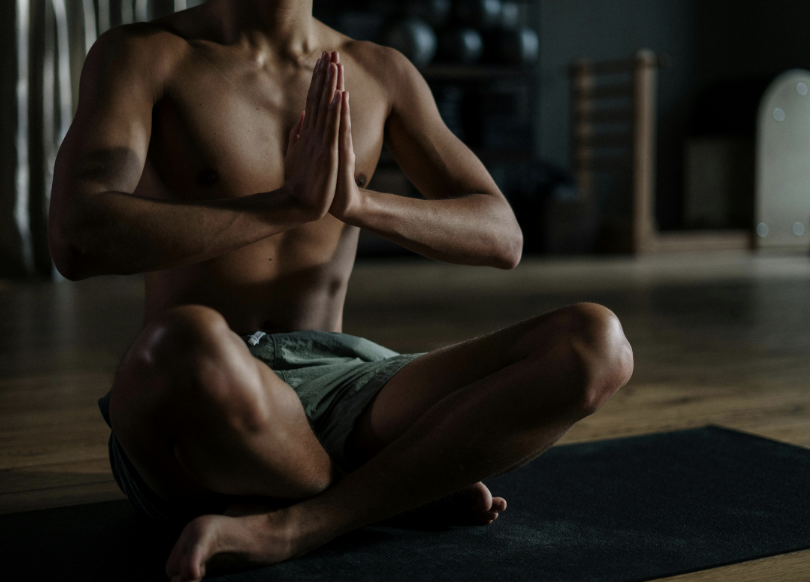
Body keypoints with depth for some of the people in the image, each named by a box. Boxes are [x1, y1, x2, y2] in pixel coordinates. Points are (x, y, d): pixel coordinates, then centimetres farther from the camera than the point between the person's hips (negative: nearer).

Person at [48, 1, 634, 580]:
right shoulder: (140, 56, -1)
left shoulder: (382, 73, 11)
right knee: (192, 342, -41)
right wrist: (291, 203, -20)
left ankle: (286, 526, -22)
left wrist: (358, 201, -14)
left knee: (596, 345, -18)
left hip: (343, 387, 3)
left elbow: (502, 237, 5)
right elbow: (76, 241, -18)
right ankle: (410, 486, -9)